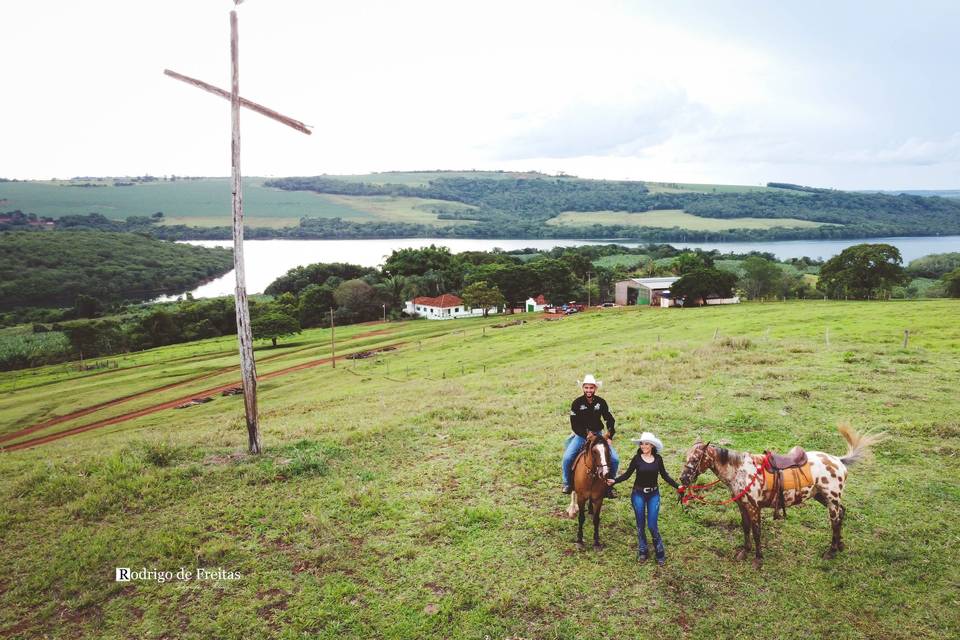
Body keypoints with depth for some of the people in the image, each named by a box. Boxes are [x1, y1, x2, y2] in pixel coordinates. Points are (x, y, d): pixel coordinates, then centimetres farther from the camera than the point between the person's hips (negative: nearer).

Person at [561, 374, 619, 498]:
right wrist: (587, 436, -21)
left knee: (614, 459, -12)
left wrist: (609, 437, -9)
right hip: (581, 435, -2)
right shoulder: (577, 403, -10)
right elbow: (574, 425, -11)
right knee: (567, 458, -22)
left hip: (598, 434, 2)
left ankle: (609, 485, 11)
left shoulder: (601, 402, -3)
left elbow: (610, 420, 3)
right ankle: (567, 484, 4)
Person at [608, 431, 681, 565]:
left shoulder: (658, 459, -2)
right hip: (638, 494, 0)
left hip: (654, 494, 0)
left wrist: (677, 486, -2)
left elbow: (665, 476, 7)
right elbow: (627, 474, -4)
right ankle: (642, 551, 24)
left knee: (652, 525, -2)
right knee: (640, 524, 9)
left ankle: (660, 553, 15)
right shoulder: (637, 458, -7)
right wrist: (614, 481, -18)